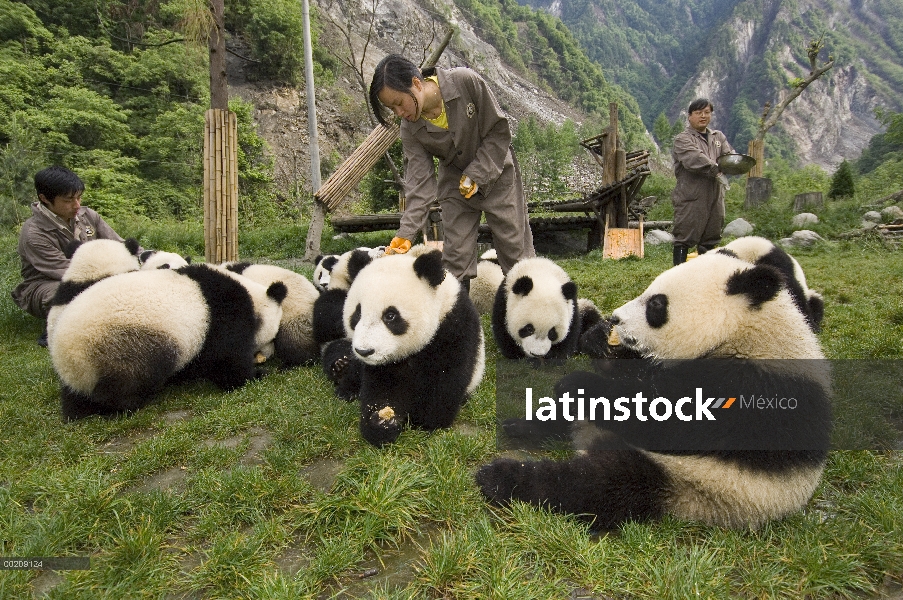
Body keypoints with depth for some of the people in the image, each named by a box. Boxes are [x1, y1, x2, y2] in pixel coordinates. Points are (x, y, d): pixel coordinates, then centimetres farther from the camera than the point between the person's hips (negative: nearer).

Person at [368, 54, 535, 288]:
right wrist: (405, 233, -27)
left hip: (496, 174, -2)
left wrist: (475, 176, -21)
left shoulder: (466, 81, -24)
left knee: (517, 254, 0)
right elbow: (420, 183, -18)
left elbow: (499, 131, -16)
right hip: (455, 184, 2)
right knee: (455, 259, -2)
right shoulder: (410, 130, -16)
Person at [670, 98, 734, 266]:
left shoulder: (718, 137, 19)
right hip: (691, 197, -6)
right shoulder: (682, 139, -2)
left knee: (711, 236, 13)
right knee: (684, 237, -5)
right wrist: (715, 168, -27)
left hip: (715, 196, 7)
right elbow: (694, 159, -19)